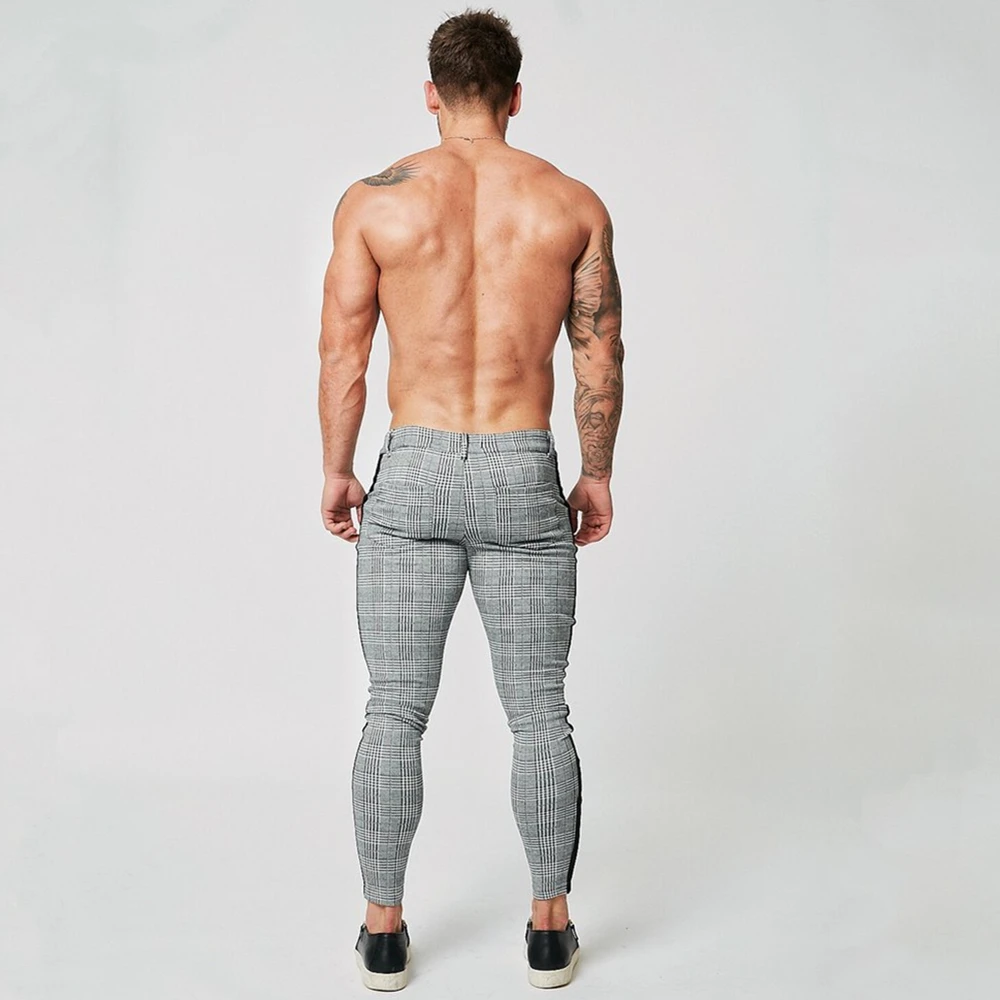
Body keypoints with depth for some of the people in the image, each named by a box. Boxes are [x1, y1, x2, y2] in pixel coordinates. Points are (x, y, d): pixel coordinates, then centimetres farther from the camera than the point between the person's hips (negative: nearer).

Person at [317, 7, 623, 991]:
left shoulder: (374, 199, -2)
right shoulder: (572, 202, 1)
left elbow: (342, 352, -2)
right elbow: (600, 357, 3)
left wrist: (335, 471, 8)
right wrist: (597, 475, 13)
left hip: (411, 477, 0)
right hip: (524, 479, 0)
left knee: (394, 714, 11)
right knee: (539, 715, 11)